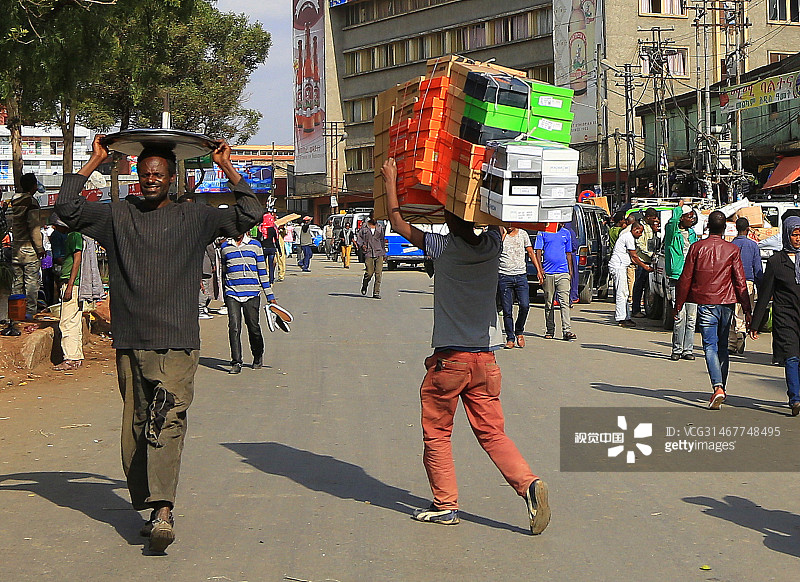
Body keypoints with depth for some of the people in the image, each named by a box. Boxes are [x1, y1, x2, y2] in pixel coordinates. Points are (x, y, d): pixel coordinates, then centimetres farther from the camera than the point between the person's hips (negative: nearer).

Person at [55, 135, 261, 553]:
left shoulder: (193, 219, 9)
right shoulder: (117, 217, 12)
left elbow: (249, 214, 2)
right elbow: (67, 209, 3)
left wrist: (226, 167, 1)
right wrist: (94, 162, 4)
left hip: (177, 343, -2)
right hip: (130, 343, 2)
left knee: (167, 421, -14)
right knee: (135, 428, 2)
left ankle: (163, 510, -20)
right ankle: (150, 508, 9)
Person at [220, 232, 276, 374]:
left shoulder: (255, 245, 6)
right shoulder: (225, 246, 10)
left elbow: (262, 270, 8)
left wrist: (270, 295, 6)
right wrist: (224, 296, 24)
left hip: (252, 293, -1)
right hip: (232, 294, 1)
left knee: (253, 327, 6)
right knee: (234, 327, -11)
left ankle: (258, 357, 29)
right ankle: (236, 362, -6)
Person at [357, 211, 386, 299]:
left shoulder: (380, 227, 13)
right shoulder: (364, 227, 4)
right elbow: (359, 237, 7)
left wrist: (384, 253, 18)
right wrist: (361, 245, -13)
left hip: (379, 253, 3)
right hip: (369, 253, -3)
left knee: (378, 274, -5)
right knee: (369, 273, -7)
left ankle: (376, 293, -1)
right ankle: (364, 286, 25)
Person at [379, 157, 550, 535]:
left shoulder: (444, 248, -10)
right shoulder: (492, 245, 1)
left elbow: (398, 224, 0)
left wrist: (390, 180, 11)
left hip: (449, 358, -4)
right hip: (485, 357, 4)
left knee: (436, 433, 10)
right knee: (492, 432, 8)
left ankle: (445, 504, 14)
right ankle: (527, 483, -13)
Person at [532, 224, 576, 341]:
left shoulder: (566, 233, 12)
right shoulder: (543, 233, 2)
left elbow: (568, 254, 18)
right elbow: (538, 251, 0)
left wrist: (570, 272, 13)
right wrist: (540, 269, -11)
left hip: (563, 272, 1)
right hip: (548, 273, -1)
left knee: (565, 302, -9)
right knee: (549, 303, 8)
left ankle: (567, 330, -14)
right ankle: (549, 330, 17)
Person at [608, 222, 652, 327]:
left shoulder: (629, 237, 21)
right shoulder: (629, 237, -11)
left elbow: (631, 257, 24)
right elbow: (634, 256, -11)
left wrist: (643, 265, 20)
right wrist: (645, 267, -3)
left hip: (621, 267, 11)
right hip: (618, 266, -11)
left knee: (624, 293, 11)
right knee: (622, 293, -11)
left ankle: (626, 317, 14)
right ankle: (621, 319, -12)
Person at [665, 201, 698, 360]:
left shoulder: (692, 234, 17)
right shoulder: (672, 232, -2)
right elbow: (672, 221, -25)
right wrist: (679, 207, -8)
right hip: (676, 280, -5)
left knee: (691, 317, 4)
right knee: (680, 316, -11)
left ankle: (688, 350, 11)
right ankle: (677, 350, -2)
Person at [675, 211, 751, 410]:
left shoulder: (697, 248, -3)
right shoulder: (732, 250, -1)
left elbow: (685, 279, -1)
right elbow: (740, 281, -2)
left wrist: (678, 306, 7)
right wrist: (746, 309, 1)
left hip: (705, 303, -2)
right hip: (726, 303, 2)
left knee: (710, 346, -4)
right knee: (722, 346, 15)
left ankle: (717, 387, -22)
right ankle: (722, 386, 22)